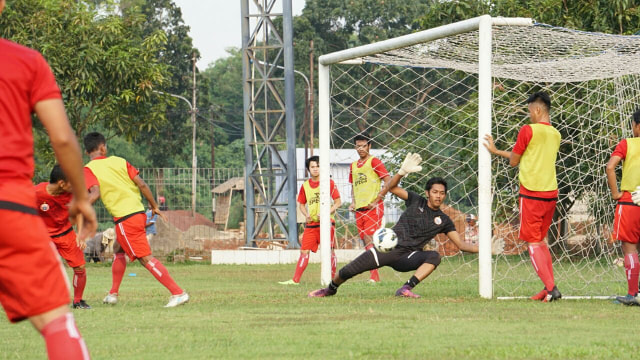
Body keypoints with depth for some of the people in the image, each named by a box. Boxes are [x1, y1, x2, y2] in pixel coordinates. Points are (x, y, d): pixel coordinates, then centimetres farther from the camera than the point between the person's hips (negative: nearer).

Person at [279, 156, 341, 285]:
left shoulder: (329, 183, -1)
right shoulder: (305, 185, 11)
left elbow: (338, 202, -2)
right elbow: (301, 204, 19)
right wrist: (306, 214, -1)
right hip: (311, 223, 3)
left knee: (329, 251, -4)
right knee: (304, 250, -1)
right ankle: (295, 280, -2)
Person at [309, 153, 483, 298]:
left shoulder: (443, 221, 8)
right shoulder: (416, 201, 5)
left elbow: (461, 244, 6)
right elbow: (392, 187, -3)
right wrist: (403, 172, -22)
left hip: (409, 256, 0)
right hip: (389, 247, 0)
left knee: (434, 256, -32)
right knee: (347, 272, -6)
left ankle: (406, 289, -36)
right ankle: (331, 289, 26)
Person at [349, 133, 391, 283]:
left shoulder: (374, 162, -5)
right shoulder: (353, 165, 17)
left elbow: (389, 182, -10)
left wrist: (376, 201, -14)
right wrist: (353, 202, 11)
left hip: (373, 208, -7)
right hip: (359, 209, 7)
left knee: (371, 240, -15)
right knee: (366, 242, 6)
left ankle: (374, 276, -18)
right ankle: (375, 276, 10)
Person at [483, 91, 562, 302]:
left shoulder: (528, 130, -10)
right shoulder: (555, 134, 11)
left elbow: (514, 160, -2)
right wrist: (496, 151, 27)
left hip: (531, 193, -7)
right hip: (551, 192, 7)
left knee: (533, 243, -2)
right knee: (540, 241, 17)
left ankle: (551, 287, -14)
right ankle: (549, 289, 11)